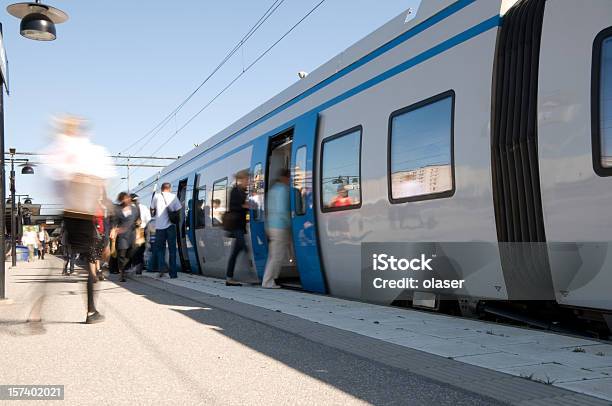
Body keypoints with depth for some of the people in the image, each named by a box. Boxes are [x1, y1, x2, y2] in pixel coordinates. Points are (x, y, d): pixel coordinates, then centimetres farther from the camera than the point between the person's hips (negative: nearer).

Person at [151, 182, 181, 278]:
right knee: (172, 249, 7)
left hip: (159, 226, 1)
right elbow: (178, 210, -3)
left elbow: (153, 209, 12)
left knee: (160, 249, 14)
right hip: (170, 226, -1)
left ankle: (161, 269, -2)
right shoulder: (173, 196, 0)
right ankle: (173, 273, 5)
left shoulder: (156, 196, 4)